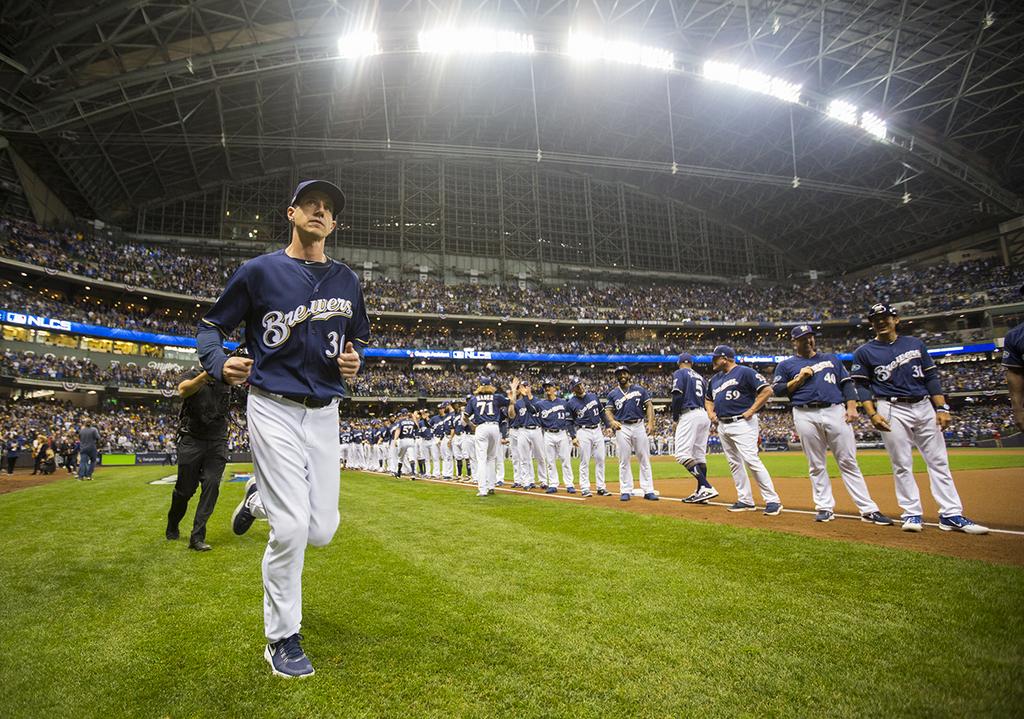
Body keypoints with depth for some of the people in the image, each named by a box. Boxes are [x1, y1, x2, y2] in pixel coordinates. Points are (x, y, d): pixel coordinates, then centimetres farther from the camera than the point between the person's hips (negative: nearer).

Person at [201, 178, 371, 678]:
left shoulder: (347, 281, 11)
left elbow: (358, 338, 22)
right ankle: (282, 638, 15)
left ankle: (260, 496, 36)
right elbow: (212, 325, 5)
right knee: (291, 528, -8)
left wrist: (354, 361, -2)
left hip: (324, 414, 4)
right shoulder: (260, 271, 0)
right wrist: (220, 364, -16)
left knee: (321, 531, 4)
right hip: (274, 409, -4)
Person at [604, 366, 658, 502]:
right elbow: (608, 410, 7)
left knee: (644, 459, 0)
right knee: (624, 461, 1)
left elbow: (649, 405, 5)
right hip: (622, 428, 0)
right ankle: (625, 491, 6)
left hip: (639, 426, 0)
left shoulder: (640, 390, 9)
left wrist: (651, 423, -8)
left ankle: (648, 490, 3)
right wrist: (612, 421, -14)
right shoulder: (613, 393, 11)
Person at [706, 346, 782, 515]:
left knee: (751, 460, -15)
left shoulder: (744, 372, -7)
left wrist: (751, 411, -16)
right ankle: (746, 501, 16)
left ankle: (773, 501, -8)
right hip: (722, 426, 9)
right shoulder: (715, 378, 18)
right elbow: (708, 399, 31)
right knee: (734, 463, 9)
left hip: (742, 423, -9)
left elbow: (767, 390, -13)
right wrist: (710, 413, 11)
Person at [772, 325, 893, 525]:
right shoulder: (786, 365, 13)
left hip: (836, 412, 1)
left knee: (848, 462, -1)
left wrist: (851, 407, 0)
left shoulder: (831, 359, 20)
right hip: (806, 416, -1)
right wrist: (800, 378, -6)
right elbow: (777, 390, 5)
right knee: (816, 466, 3)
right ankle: (825, 507, 11)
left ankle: (868, 510, 0)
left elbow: (847, 383, 14)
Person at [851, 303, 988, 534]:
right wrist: (872, 414, -11)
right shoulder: (864, 352, 3)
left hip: (924, 407, 3)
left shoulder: (915, 344, 11)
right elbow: (862, 386, 0)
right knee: (902, 465, -1)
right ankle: (912, 514, 7)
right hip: (892, 410, -3)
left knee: (939, 461, 3)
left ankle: (951, 515, 8)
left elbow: (931, 377, 10)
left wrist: (942, 408, 2)